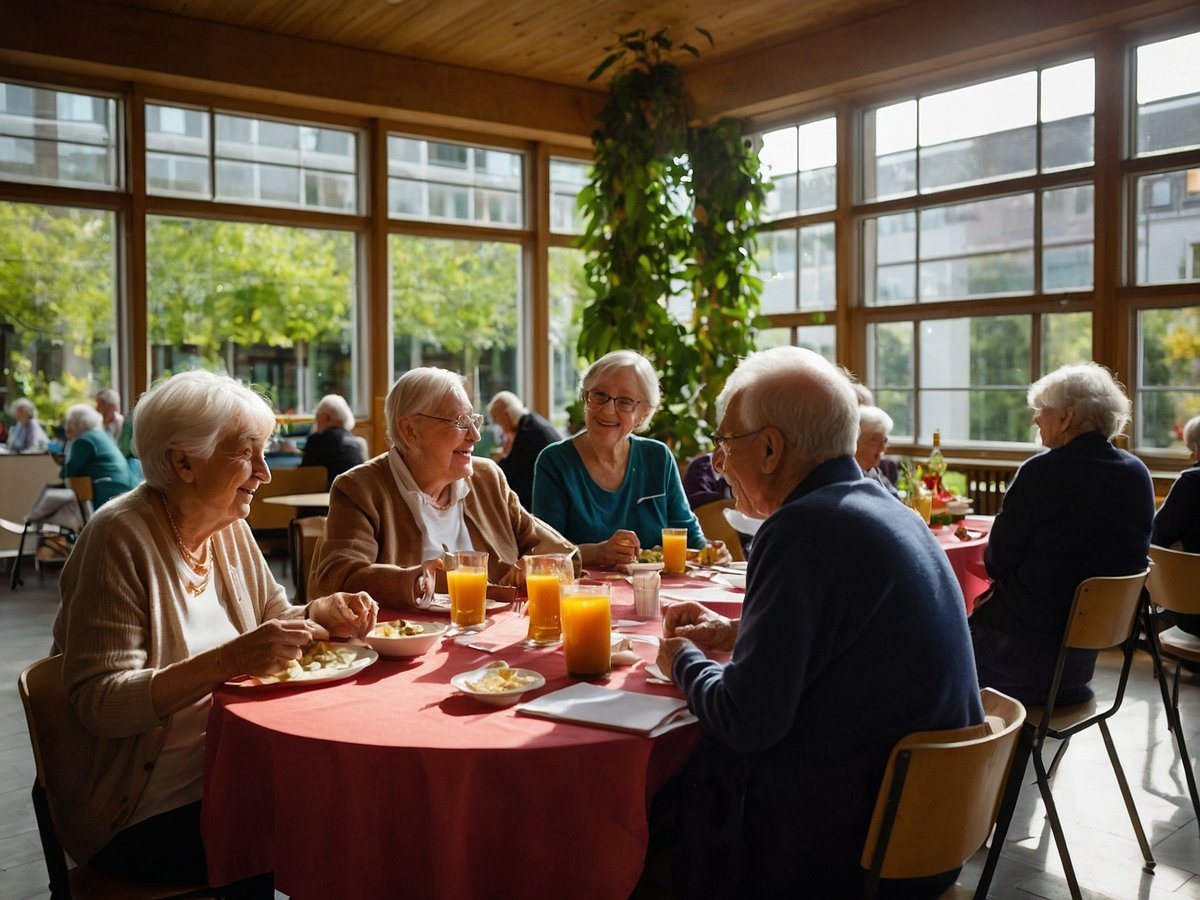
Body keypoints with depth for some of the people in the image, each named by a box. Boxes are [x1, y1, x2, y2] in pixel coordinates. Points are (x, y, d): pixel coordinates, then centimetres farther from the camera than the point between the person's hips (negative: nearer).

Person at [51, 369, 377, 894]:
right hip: (142, 816, -6)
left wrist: (321, 614, -7)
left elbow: (271, 616, 15)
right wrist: (226, 662, -34)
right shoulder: (120, 537, -17)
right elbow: (99, 703, -21)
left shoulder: (230, 529, 5)